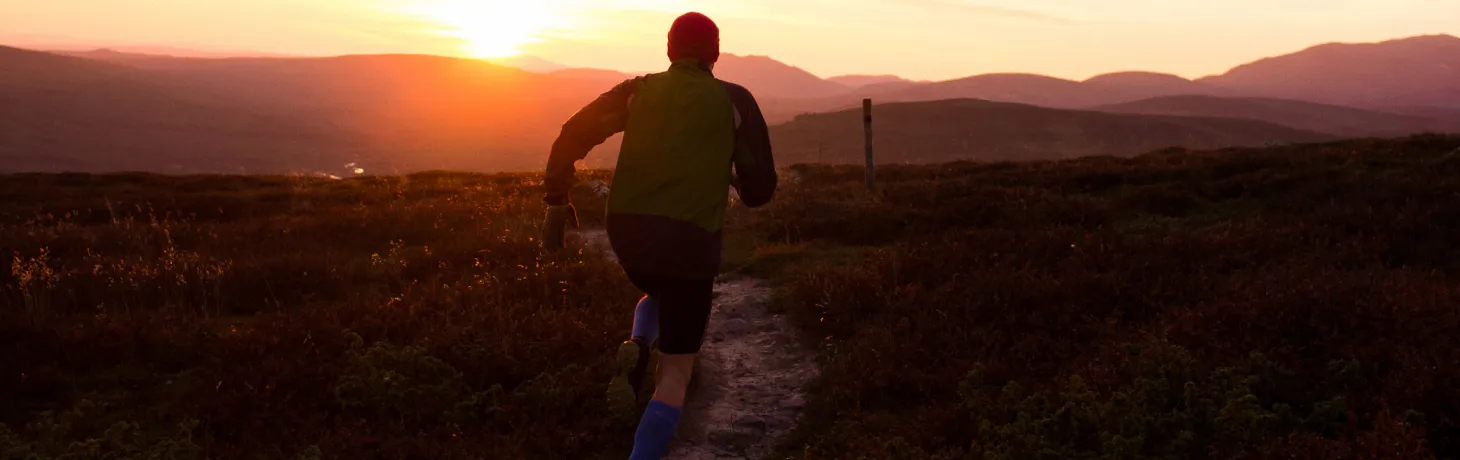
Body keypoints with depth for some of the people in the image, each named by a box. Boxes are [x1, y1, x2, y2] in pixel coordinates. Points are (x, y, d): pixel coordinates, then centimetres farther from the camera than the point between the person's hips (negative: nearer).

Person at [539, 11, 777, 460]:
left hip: (627, 228, 3)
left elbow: (573, 135, 3)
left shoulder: (640, 90, 11)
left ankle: (636, 349, 3)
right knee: (676, 371, 6)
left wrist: (556, 201, 10)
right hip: (691, 238, -3)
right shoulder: (734, 100, 5)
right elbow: (760, 188, 4)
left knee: (659, 293, 36)